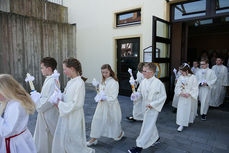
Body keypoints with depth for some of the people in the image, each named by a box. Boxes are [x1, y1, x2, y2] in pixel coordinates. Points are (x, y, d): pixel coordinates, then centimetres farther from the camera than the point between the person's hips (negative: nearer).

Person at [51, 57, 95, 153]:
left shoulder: (79, 83, -21)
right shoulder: (70, 82, 5)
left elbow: (77, 104, -23)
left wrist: (60, 104, -16)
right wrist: (58, 100, -4)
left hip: (73, 118, -8)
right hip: (65, 116, 8)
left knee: (74, 142, 9)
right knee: (61, 139, 19)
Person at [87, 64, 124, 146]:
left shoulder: (114, 82, -18)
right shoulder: (102, 81, 6)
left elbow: (113, 97, -19)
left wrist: (104, 98, -25)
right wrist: (98, 97, -6)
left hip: (111, 105, -6)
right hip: (102, 104, 6)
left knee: (113, 120, 13)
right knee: (97, 119, 5)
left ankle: (119, 133, 43)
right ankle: (94, 138, 20)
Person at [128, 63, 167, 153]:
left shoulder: (158, 83, -18)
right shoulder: (143, 82, -1)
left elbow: (163, 97, -13)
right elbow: (140, 92, 11)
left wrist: (153, 104, -19)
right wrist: (135, 96, -11)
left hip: (153, 108, -7)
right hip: (145, 107, 7)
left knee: (148, 126, -2)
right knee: (151, 124, 23)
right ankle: (156, 138, 48)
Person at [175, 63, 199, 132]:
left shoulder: (193, 77, -11)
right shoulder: (180, 77, 0)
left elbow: (195, 88, -12)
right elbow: (177, 86, 1)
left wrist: (189, 94, -21)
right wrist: (180, 93, -15)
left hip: (190, 97, -2)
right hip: (182, 97, 2)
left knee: (190, 109, 15)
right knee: (181, 110, 1)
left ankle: (190, 120, 42)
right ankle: (181, 124, 9)